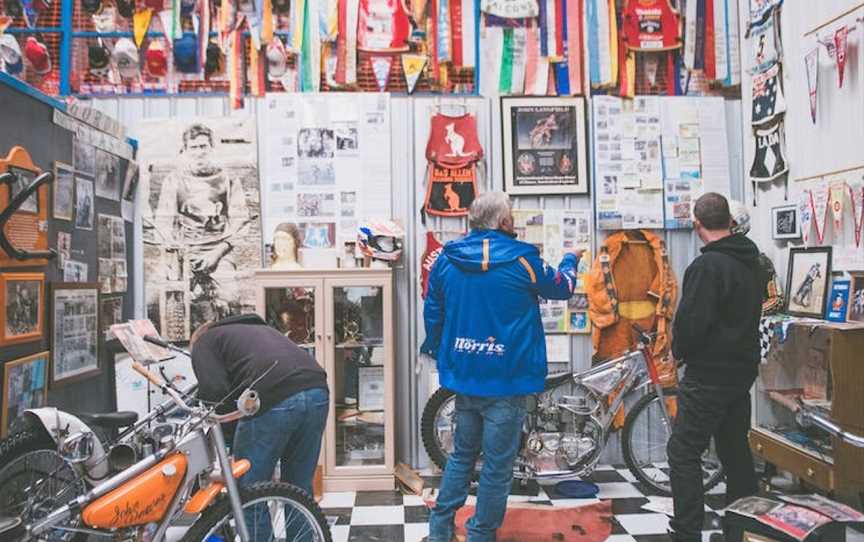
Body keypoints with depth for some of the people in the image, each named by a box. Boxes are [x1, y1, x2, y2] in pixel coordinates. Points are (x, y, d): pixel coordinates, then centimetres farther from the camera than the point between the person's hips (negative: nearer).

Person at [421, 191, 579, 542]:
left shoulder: (447, 259, 1)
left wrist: (439, 353, 24)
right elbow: (561, 287, 6)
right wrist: (571, 260, 27)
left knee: (462, 454, 22)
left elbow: (432, 313, 9)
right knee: (497, 466, 8)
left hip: (463, 374, 5)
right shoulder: (521, 260, -12)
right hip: (507, 378, -5)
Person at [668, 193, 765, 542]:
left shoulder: (707, 265, -20)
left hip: (709, 375, -9)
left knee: (683, 453, -2)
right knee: (735, 448, 20)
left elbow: (690, 321, -21)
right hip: (743, 369, 9)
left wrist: (678, 351, -4)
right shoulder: (753, 263, 9)